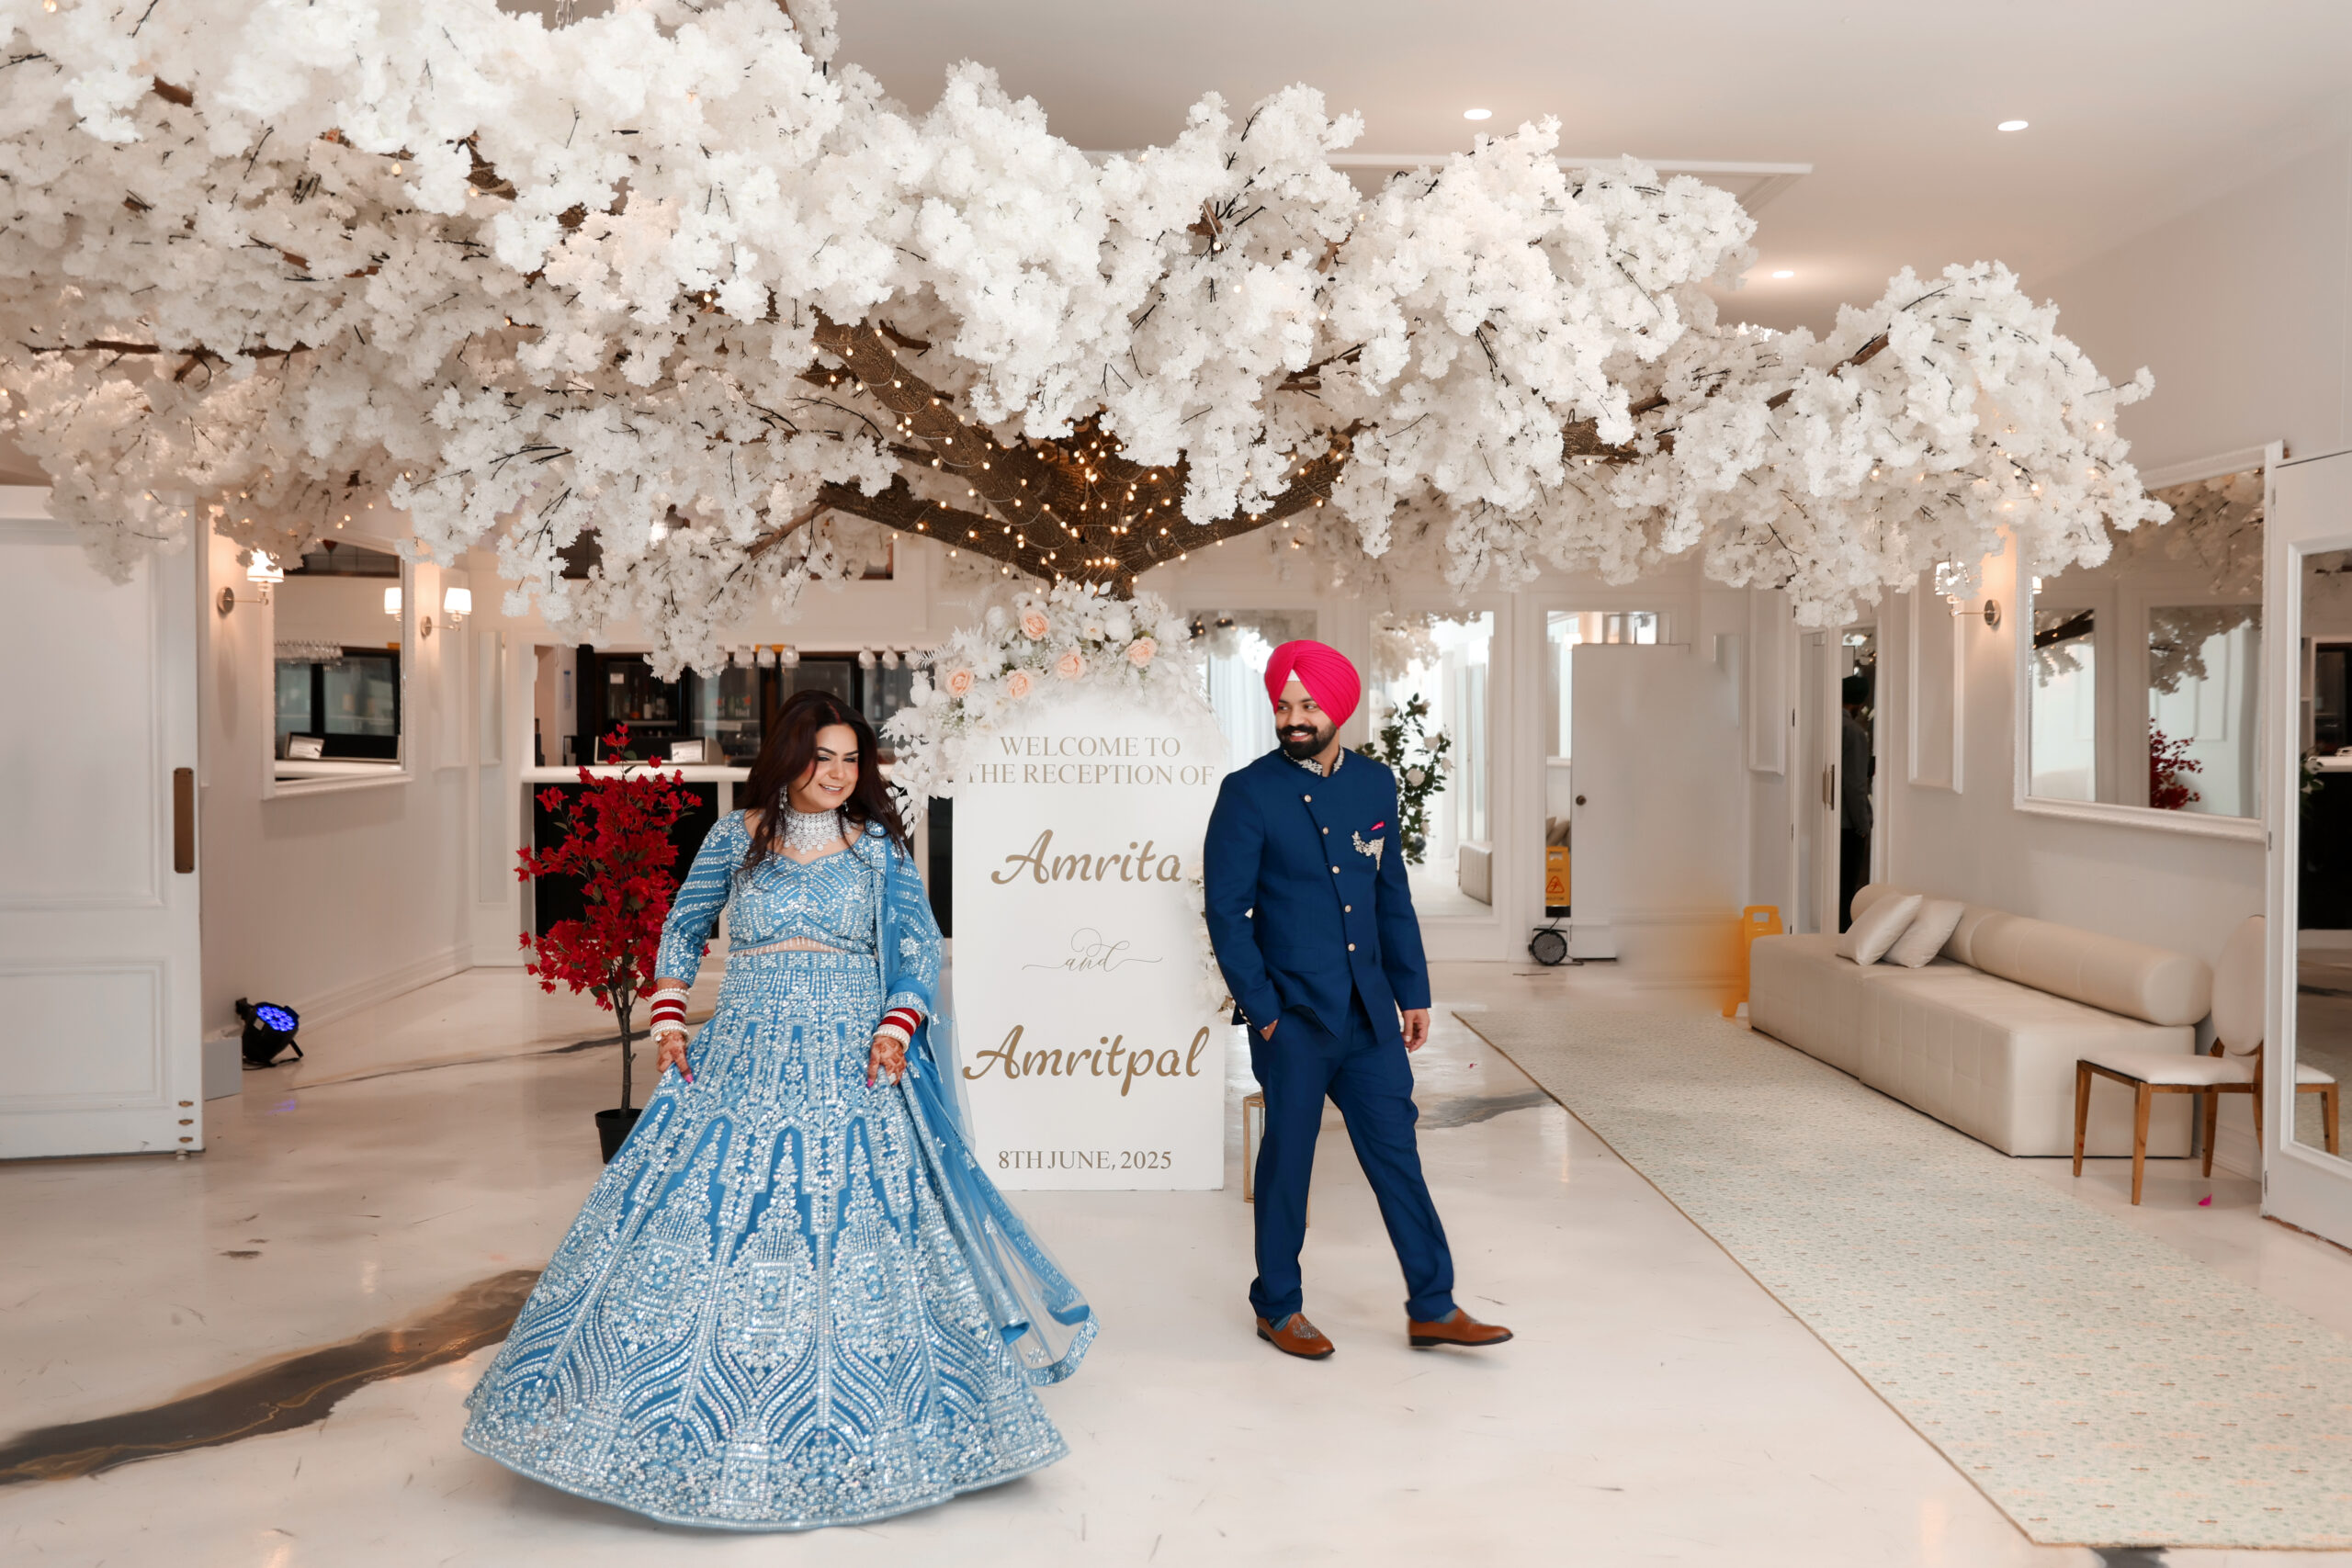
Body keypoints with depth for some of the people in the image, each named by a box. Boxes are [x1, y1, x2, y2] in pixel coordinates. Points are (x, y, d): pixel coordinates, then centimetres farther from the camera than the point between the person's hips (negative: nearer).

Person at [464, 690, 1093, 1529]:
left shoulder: (879, 845, 4)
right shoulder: (736, 837, 6)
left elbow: (919, 946, 3)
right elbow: (683, 926, 16)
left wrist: (896, 1031, -11)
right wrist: (669, 1018, 5)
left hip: (849, 1070, -1)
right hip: (743, 1064, 1)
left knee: (851, 1228, -2)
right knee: (706, 1218, 0)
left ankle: (843, 1428, 13)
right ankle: (698, 1416, 16)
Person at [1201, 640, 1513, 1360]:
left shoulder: (1375, 783, 7)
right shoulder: (1248, 793, -8)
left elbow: (1393, 896, 13)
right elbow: (1226, 911, -8)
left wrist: (1412, 992, 11)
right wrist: (1261, 1008, -10)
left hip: (1368, 1010, 5)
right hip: (1293, 1014, -4)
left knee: (1396, 1152, 9)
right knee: (1288, 1159, 7)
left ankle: (1433, 1307, 18)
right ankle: (1278, 1307, 23)